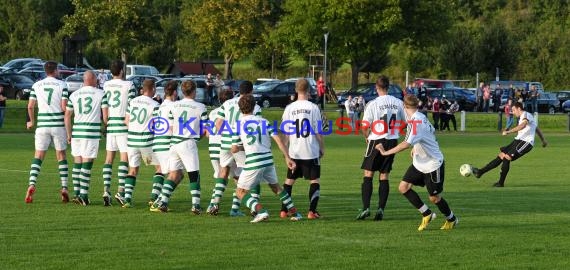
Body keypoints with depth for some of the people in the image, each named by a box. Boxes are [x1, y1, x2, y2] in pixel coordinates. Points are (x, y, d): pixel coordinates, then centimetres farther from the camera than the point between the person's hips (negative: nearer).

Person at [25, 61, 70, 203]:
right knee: (61, 156, 9)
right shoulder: (61, 85, -2)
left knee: (38, 156, 3)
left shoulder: (36, 85, 4)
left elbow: (30, 106, 3)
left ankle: (32, 185, -17)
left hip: (42, 124, 1)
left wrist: (32, 121, 19)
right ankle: (64, 189, 3)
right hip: (58, 124, -1)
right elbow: (64, 107, -9)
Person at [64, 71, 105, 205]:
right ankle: (83, 195, -7)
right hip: (92, 132, -4)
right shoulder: (100, 94, 0)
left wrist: (69, 134, 19)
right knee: (87, 164, -4)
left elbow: (67, 115, 13)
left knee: (77, 162, 11)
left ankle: (76, 194, 11)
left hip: (76, 132, 4)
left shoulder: (74, 95, 10)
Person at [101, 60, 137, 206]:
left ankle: (106, 190, 0)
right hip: (124, 126, -4)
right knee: (124, 157, -2)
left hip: (110, 126, 4)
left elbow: (104, 109, 8)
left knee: (109, 158, 9)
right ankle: (121, 191, -10)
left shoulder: (105, 86, 6)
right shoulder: (128, 85, -8)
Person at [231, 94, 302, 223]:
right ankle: (294, 212, 24)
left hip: (253, 163, -4)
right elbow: (277, 139, 0)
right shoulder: (263, 121, 9)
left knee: (241, 192, 7)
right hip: (268, 159, 4)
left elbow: (234, 149, 4)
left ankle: (261, 211, -14)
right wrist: (287, 158, 1)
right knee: (276, 187, 26)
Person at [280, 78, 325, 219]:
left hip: (294, 151, 3)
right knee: (315, 180, 6)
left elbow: (285, 133, 2)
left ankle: (284, 210, 12)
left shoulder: (289, 108, -1)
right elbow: (318, 132, -6)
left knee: (289, 180, 15)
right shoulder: (313, 107, -7)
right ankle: (312, 211, -5)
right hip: (311, 151, -3)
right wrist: (322, 148, 6)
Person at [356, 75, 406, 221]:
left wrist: (367, 137, 8)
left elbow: (365, 126, -12)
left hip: (377, 140, -4)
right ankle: (381, 209, 3)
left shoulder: (373, 104, -12)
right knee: (384, 177, 8)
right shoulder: (398, 103, 0)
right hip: (392, 141, 4)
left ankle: (365, 208, -6)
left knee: (368, 174, 4)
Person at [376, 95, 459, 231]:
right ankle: (427, 214, 8)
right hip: (419, 162, 9)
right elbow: (432, 132, 17)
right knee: (403, 187, -3)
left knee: (434, 198, 3)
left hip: (433, 164, -9)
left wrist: (386, 152, -31)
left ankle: (452, 219, 29)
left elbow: (406, 144, -35)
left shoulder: (416, 121, -27)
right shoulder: (420, 117, 1)